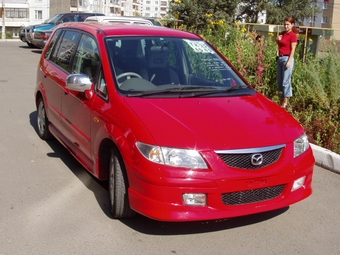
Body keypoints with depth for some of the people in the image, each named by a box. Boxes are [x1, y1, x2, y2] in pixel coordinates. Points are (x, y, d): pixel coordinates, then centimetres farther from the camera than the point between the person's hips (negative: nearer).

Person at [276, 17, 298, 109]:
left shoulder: (293, 35, -8)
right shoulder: (282, 33, 13)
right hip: (280, 58, 8)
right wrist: (278, 40, 3)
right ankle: (282, 100, 18)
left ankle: (285, 102, -1)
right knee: (279, 80, 10)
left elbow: (293, 49, -11)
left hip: (287, 58, -8)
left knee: (286, 81, -6)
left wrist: (289, 61, -18)